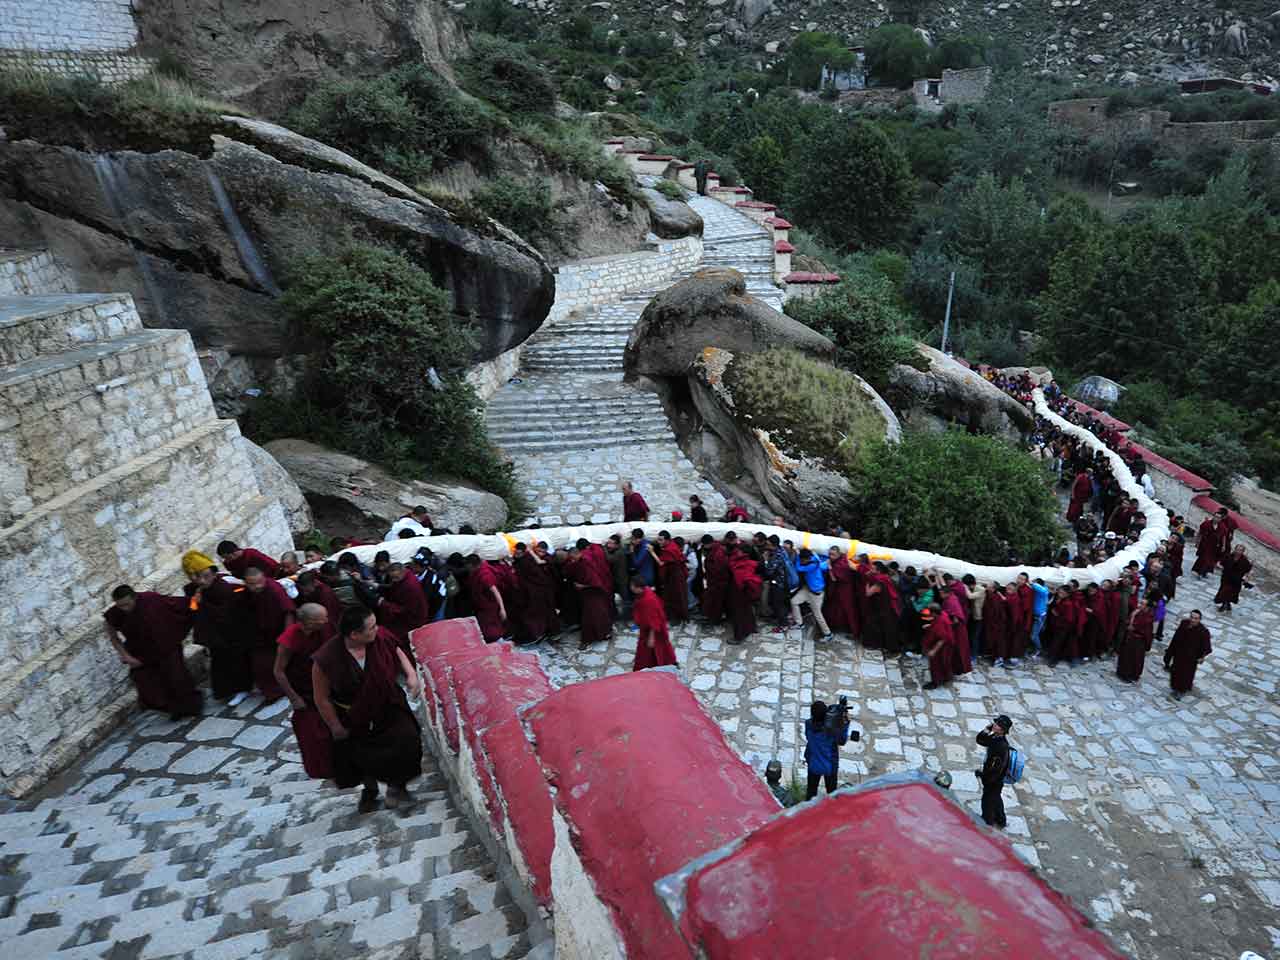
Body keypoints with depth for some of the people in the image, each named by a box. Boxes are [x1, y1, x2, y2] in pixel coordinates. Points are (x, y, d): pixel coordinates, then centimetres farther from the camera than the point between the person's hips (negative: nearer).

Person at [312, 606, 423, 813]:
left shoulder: (380, 638, -22)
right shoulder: (326, 659, -29)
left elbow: (397, 653, 2)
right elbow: (322, 699, -15)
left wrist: (411, 674, -14)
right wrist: (336, 728, -7)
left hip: (388, 707, 2)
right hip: (354, 721, -1)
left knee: (407, 740, -14)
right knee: (363, 757, 16)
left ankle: (397, 784, 15)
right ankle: (370, 788, 51)